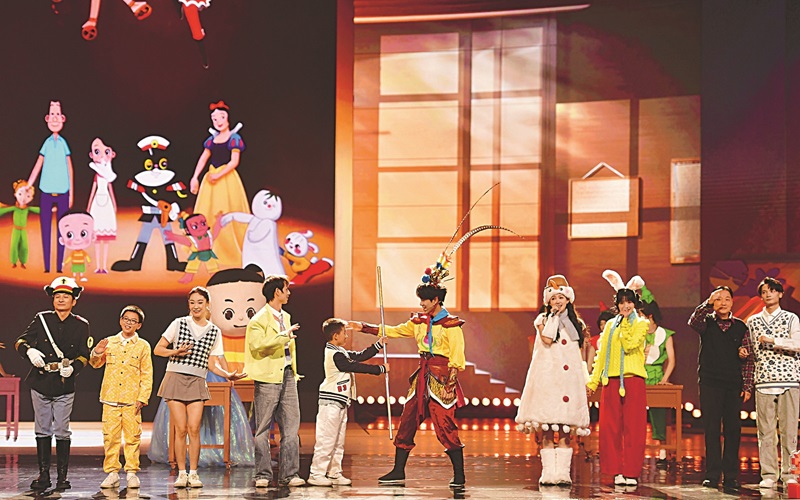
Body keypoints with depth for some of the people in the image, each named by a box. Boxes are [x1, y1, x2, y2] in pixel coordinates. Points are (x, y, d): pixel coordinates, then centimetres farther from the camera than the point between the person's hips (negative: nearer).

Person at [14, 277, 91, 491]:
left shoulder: (81, 325, 2)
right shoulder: (42, 319, 5)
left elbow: (84, 355, 2)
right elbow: (21, 341, 7)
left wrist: (73, 367, -18)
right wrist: (29, 351, -14)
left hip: (65, 386, -2)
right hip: (40, 384, 2)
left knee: (62, 432, -1)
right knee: (42, 431, 7)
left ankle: (62, 476, 7)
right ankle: (43, 475, 14)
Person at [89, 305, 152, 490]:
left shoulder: (143, 346, 5)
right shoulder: (109, 342, 9)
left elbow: (147, 375, 4)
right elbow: (96, 364, 14)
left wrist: (142, 398, -4)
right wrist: (97, 353, -8)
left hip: (132, 399, -1)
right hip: (110, 398, 1)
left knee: (132, 436, 0)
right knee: (110, 436, 0)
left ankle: (132, 473, 8)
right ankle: (112, 473, 6)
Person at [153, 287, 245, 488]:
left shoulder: (214, 331, 10)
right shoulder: (179, 324, 4)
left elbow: (211, 364, 10)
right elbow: (158, 349, 6)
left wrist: (228, 375, -6)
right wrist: (176, 352, -12)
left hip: (197, 382, 1)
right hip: (175, 379, -1)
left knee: (194, 428, -9)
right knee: (180, 429, -5)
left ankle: (193, 473, -1)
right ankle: (181, 473, 2)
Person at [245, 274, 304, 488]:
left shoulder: (285, 317, 19)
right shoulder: (259, 319, -7)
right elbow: (258, 344, -23)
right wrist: (283, 336, -23)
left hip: (287, 375, 7)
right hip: (268, 377, -7)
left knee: (291, 427, 2)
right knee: (263, 429, -1)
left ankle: (289, 474, 5)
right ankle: (263, 475, 3)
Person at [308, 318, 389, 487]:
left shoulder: (340, 352, 16)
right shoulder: (335, 355, -17)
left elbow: (359, 356, 19)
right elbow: (356, 366, -18)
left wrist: (379, 345, 18)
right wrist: (381, 369, -12)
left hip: (340, 403, 11)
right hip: (331, 403, -11)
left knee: (338, 441, 12)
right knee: (326, 440, -9)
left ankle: (334, 473, 16)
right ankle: (316, 474, -6)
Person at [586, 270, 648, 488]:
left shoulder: (641, 324, 6)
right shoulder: (610, 325, 16)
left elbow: (629, 345, -11)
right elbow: (601, 354, 16)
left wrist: (625, 324, -4)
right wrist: (593, 380, 11)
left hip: (633, 380, -3)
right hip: (611, 381, 3)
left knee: (632, 427, -3)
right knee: (610, 427, 0)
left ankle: (631, 472, 0)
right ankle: (616, 471, 5)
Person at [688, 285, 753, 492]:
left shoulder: (740, 327, 9)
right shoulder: (707, 323, 6)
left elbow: (748, 359, 9)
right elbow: (693, 322, -18)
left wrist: (747, 386, 2)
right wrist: (708, 303, -28)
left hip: (734, 386, 1)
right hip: (710, 383, -1)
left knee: (733, 429, 1)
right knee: (711, 429, -1)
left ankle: (731, 476, 6)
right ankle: (712, 475, 2)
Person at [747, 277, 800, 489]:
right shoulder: (753, 321, 15)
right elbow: (750, 351, 20)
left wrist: (772, 340, -12)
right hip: (763, 381, 2)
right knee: (765, 430, 0)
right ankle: (768, 475, 4)